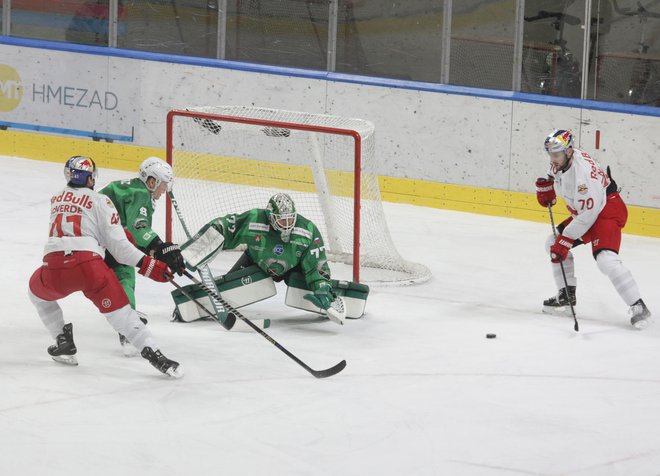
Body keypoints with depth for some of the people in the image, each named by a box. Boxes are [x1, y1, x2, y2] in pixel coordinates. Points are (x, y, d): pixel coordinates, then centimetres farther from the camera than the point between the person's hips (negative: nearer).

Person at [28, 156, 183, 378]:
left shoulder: (56, 199, 22)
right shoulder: (100, 201, 8)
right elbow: (117, 244, 1)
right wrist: (148, 265, 4)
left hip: (53, 268, 3)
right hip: (90, 266, -3)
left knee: (37, 292, 34)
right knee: (120, 312, 1)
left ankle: (64, 343, 29)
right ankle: (155, 355, -12)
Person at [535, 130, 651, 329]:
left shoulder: (583, 172, -31)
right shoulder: (560, 162, -3)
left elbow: (588, 215, -29)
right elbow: (555, 175, 26)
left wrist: (565, 241, -25)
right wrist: (546, 187, 5)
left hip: (608, 210, -11)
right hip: (584, 213, 11)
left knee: (606, 259, -28)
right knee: (553, 243, 12)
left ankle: (638, 307, -26)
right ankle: (567, 294, 21)